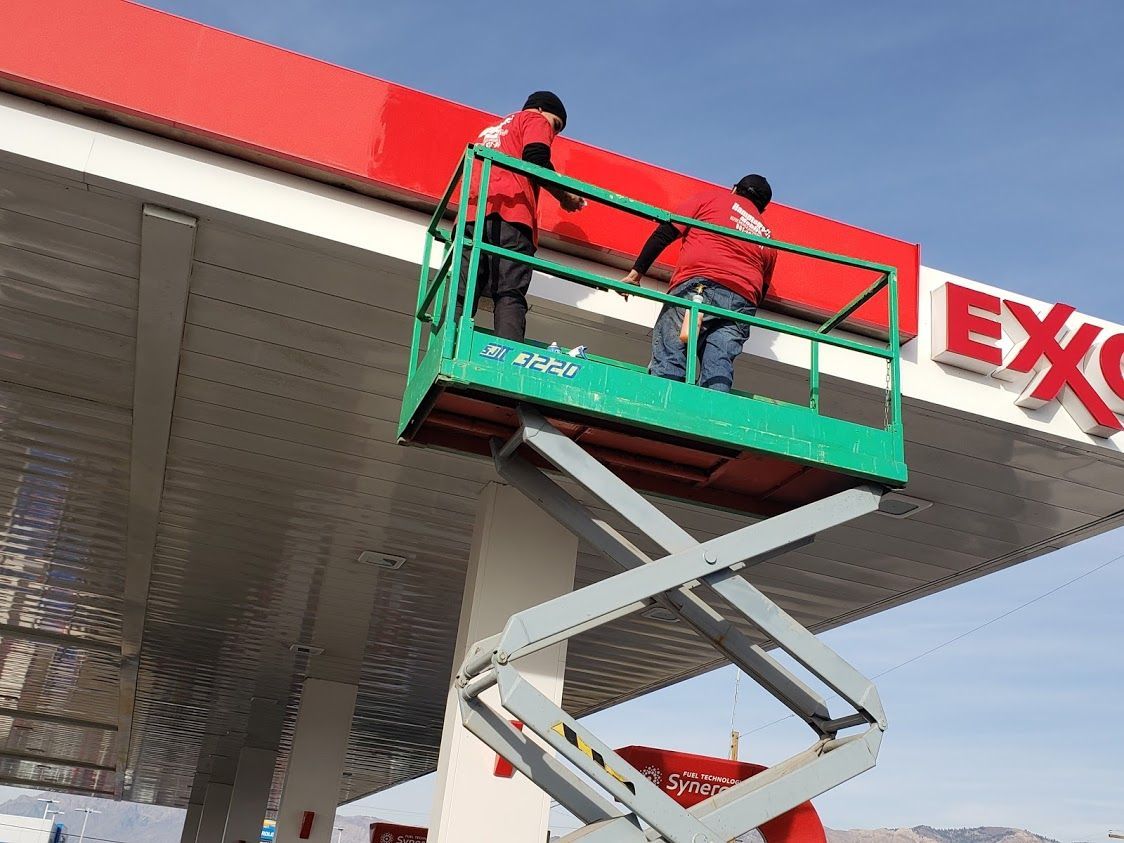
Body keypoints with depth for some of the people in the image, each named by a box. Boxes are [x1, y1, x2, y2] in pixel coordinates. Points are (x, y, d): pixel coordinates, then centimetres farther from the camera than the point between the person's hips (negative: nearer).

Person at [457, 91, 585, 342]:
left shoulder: (491, 130, 40)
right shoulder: (536, 120, 18)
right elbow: (535, 159, -1)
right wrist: (565, 197, 7)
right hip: (509, 211, -6)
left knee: (461, 297, -4)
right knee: (509, 296, -17)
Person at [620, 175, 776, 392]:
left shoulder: (712, 197, 21)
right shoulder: (767, 235, 32)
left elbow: (666, 232, 10)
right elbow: (763, 288, 25)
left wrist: (636, 272, 8)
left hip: (698, 282, -4)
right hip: (743, 301, 4)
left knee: (668, 359, -15)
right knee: (718, 370, -8)